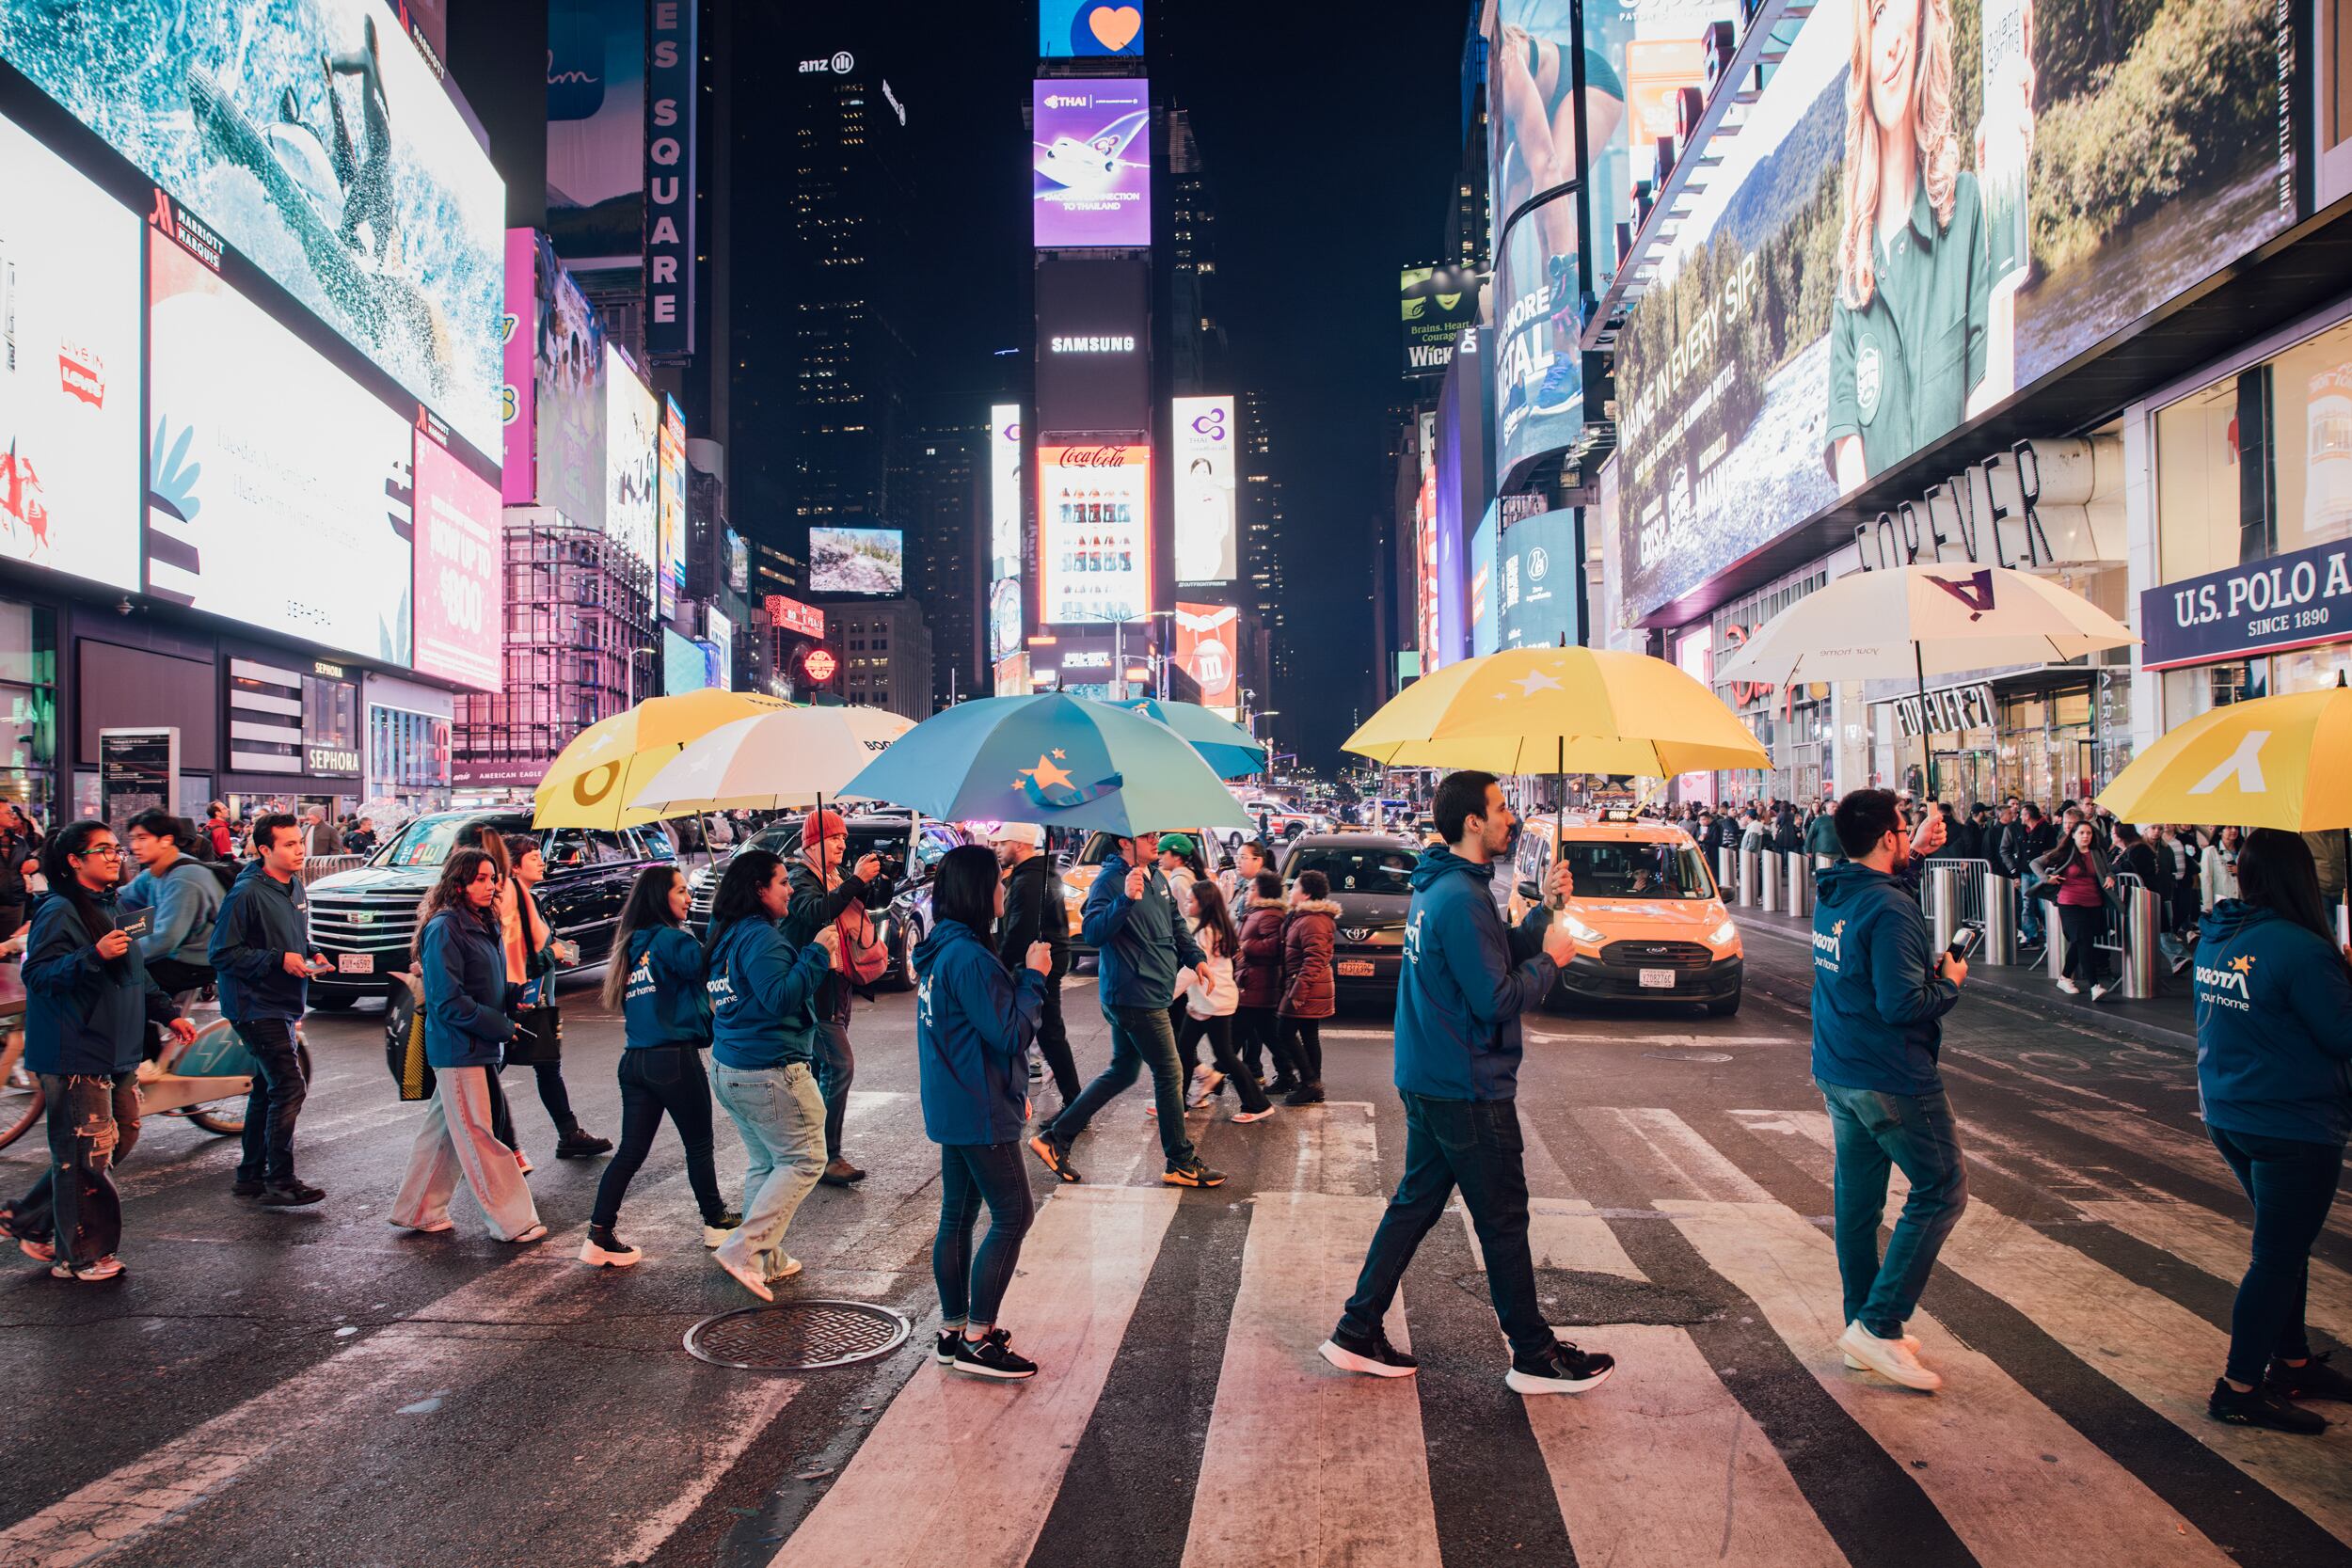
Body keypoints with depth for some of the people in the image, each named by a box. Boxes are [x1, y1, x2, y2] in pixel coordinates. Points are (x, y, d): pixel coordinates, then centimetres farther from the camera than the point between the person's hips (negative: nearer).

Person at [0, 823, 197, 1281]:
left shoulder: (110, 907, 16)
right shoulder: (59, 911, -11)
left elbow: (136, 974, 25)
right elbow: (37, 974, -20)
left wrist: (168, 1014, 22)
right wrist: (95, 955, -32)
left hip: (117, 1052, 9)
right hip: (75, 1055, -9)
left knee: (121, 1137, 14)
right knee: (87, 1151, -4)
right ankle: (78, 1255, 8)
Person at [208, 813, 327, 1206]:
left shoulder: (295, 886, 10)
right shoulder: (247, 893, -17)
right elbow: (221, 953, -17)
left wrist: (312, 954, 4)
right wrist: (278, 960, -22)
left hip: (282, 1005, 9)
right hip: (257, 1006, -9)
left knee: (268, 1089, 16)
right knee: (289, 1088, -12)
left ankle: (251, 1175, 27)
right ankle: (280, 1182, -6)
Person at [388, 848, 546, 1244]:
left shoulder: (482, 925, 11)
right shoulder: (444, 929, -16)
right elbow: (448, 1001, -20)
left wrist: (504, 1022, 3)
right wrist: (502, 1028, -16)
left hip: (481, 1044, 9)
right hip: (458, 1048, -9)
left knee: (444, 1129, 17)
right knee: (479, 1137, -2)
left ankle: (420, 1212, 28)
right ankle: (513, 1222, 2)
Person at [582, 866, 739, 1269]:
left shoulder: (633, 945, 12)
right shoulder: (673, 940, -12)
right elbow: (711, 966, -23)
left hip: (636, 1060, 7)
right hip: (675, 1059, -7)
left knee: (631, 1151, 9)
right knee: (699, 1145, 11)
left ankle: (599, 1236, 4)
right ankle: (716, 1222, 25)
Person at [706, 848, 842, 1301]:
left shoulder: (725, 935, 12)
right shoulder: (759, 936, -18)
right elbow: (781, 998, -26)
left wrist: (816, 960, 16)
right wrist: (817, 953, -21)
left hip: (729, 1069, 10)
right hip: (771, 1071, -10)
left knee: (765, 1163, 18)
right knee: (804, 1160, 0)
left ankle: (767, 1259, 22)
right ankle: (744, 1249, -5)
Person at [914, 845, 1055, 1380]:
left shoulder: (940, 950, 9)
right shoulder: (969, 958, -22)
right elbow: (1011, 1033, -22)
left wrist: (1014, 1090, 19)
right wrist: (1033, 976, -10)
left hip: (952, 1108, 10)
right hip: (980, 1113, -10)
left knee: (957, 1216, 15)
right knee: (1013, 1216, -2)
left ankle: (953, 1332, 25)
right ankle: (977, 1341, 3)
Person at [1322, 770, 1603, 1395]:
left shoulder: (1437, 887, 11)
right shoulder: (1461, 899, -22)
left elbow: (1498, 956, 16)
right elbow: (1498, 1000, -23)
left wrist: (1544, 910, 6)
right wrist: (1549, 960, -8)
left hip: (1428, 1081, 10)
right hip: (1467, 1087, -10)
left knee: (1415, 1202, 16)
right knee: (1503, 1221, 4)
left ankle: (1358, 1332, 21)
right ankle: (1535, 1356, 18)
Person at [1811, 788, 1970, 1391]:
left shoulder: (1831, 895, 7)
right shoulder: (1889, 908, -21)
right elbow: (1902, 1005, -24)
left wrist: (1913, 856, 32)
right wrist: (1951, 982, -6)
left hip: (1837, 1072, 9)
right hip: (1892, 1078, -9)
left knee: (1856, 1197, 14)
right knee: (1941, 1190, 2)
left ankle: (1861, 1321, 23)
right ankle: (1879, 1325, -1)